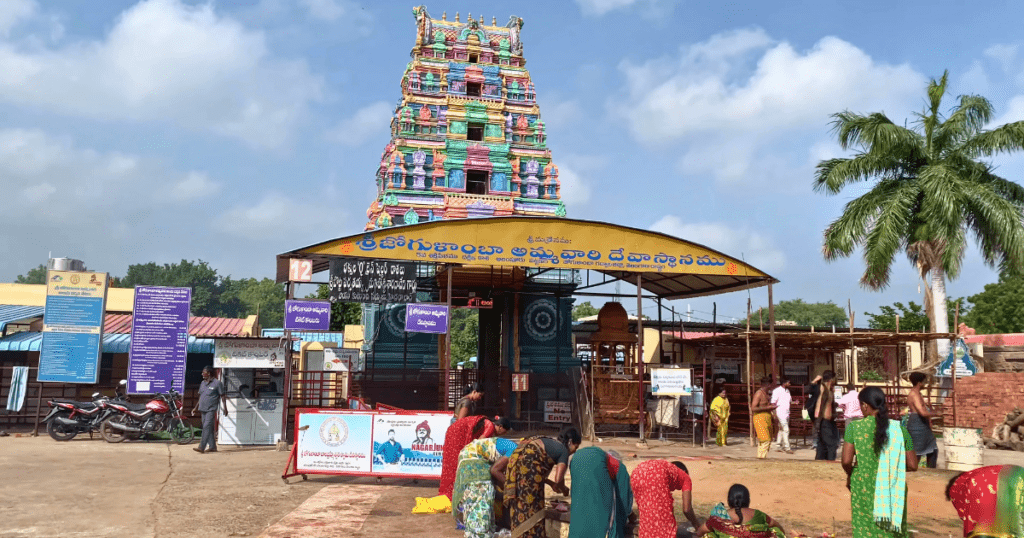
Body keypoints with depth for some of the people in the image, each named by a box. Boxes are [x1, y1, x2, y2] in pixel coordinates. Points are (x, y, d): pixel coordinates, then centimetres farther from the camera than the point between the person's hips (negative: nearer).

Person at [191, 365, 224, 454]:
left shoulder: (217, 383, -6)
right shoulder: (203, 383, 14)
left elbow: (222, 396, -5)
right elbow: (200, 397, 21)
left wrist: (225, 408, -7)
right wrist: (195, 408, 18)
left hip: (211, 410, -7)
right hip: (203, 409, 7)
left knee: (207, 427, -14)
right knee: (209, 428, 10)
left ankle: (201, 447, -19)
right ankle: (212, 447, 17)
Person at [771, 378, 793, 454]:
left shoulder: (787, 391, 15)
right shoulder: (777, 391, -9)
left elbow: (790, 402, 22)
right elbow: (773, 403, -11)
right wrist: (774, 413, -16)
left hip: (786, 413, 8)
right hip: (780, 413, -8)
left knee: (782, 430, 11)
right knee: (786, 430, -10)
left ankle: (781, 447, 16)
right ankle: (787, 448, -7)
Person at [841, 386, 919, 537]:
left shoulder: (855, 427, -10)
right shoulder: (899, 429, -4)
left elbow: (846, 461, -13)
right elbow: (913, 465, -1)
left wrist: (850, 475, 7)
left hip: (864, 490, -1)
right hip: (892, 493, 2)